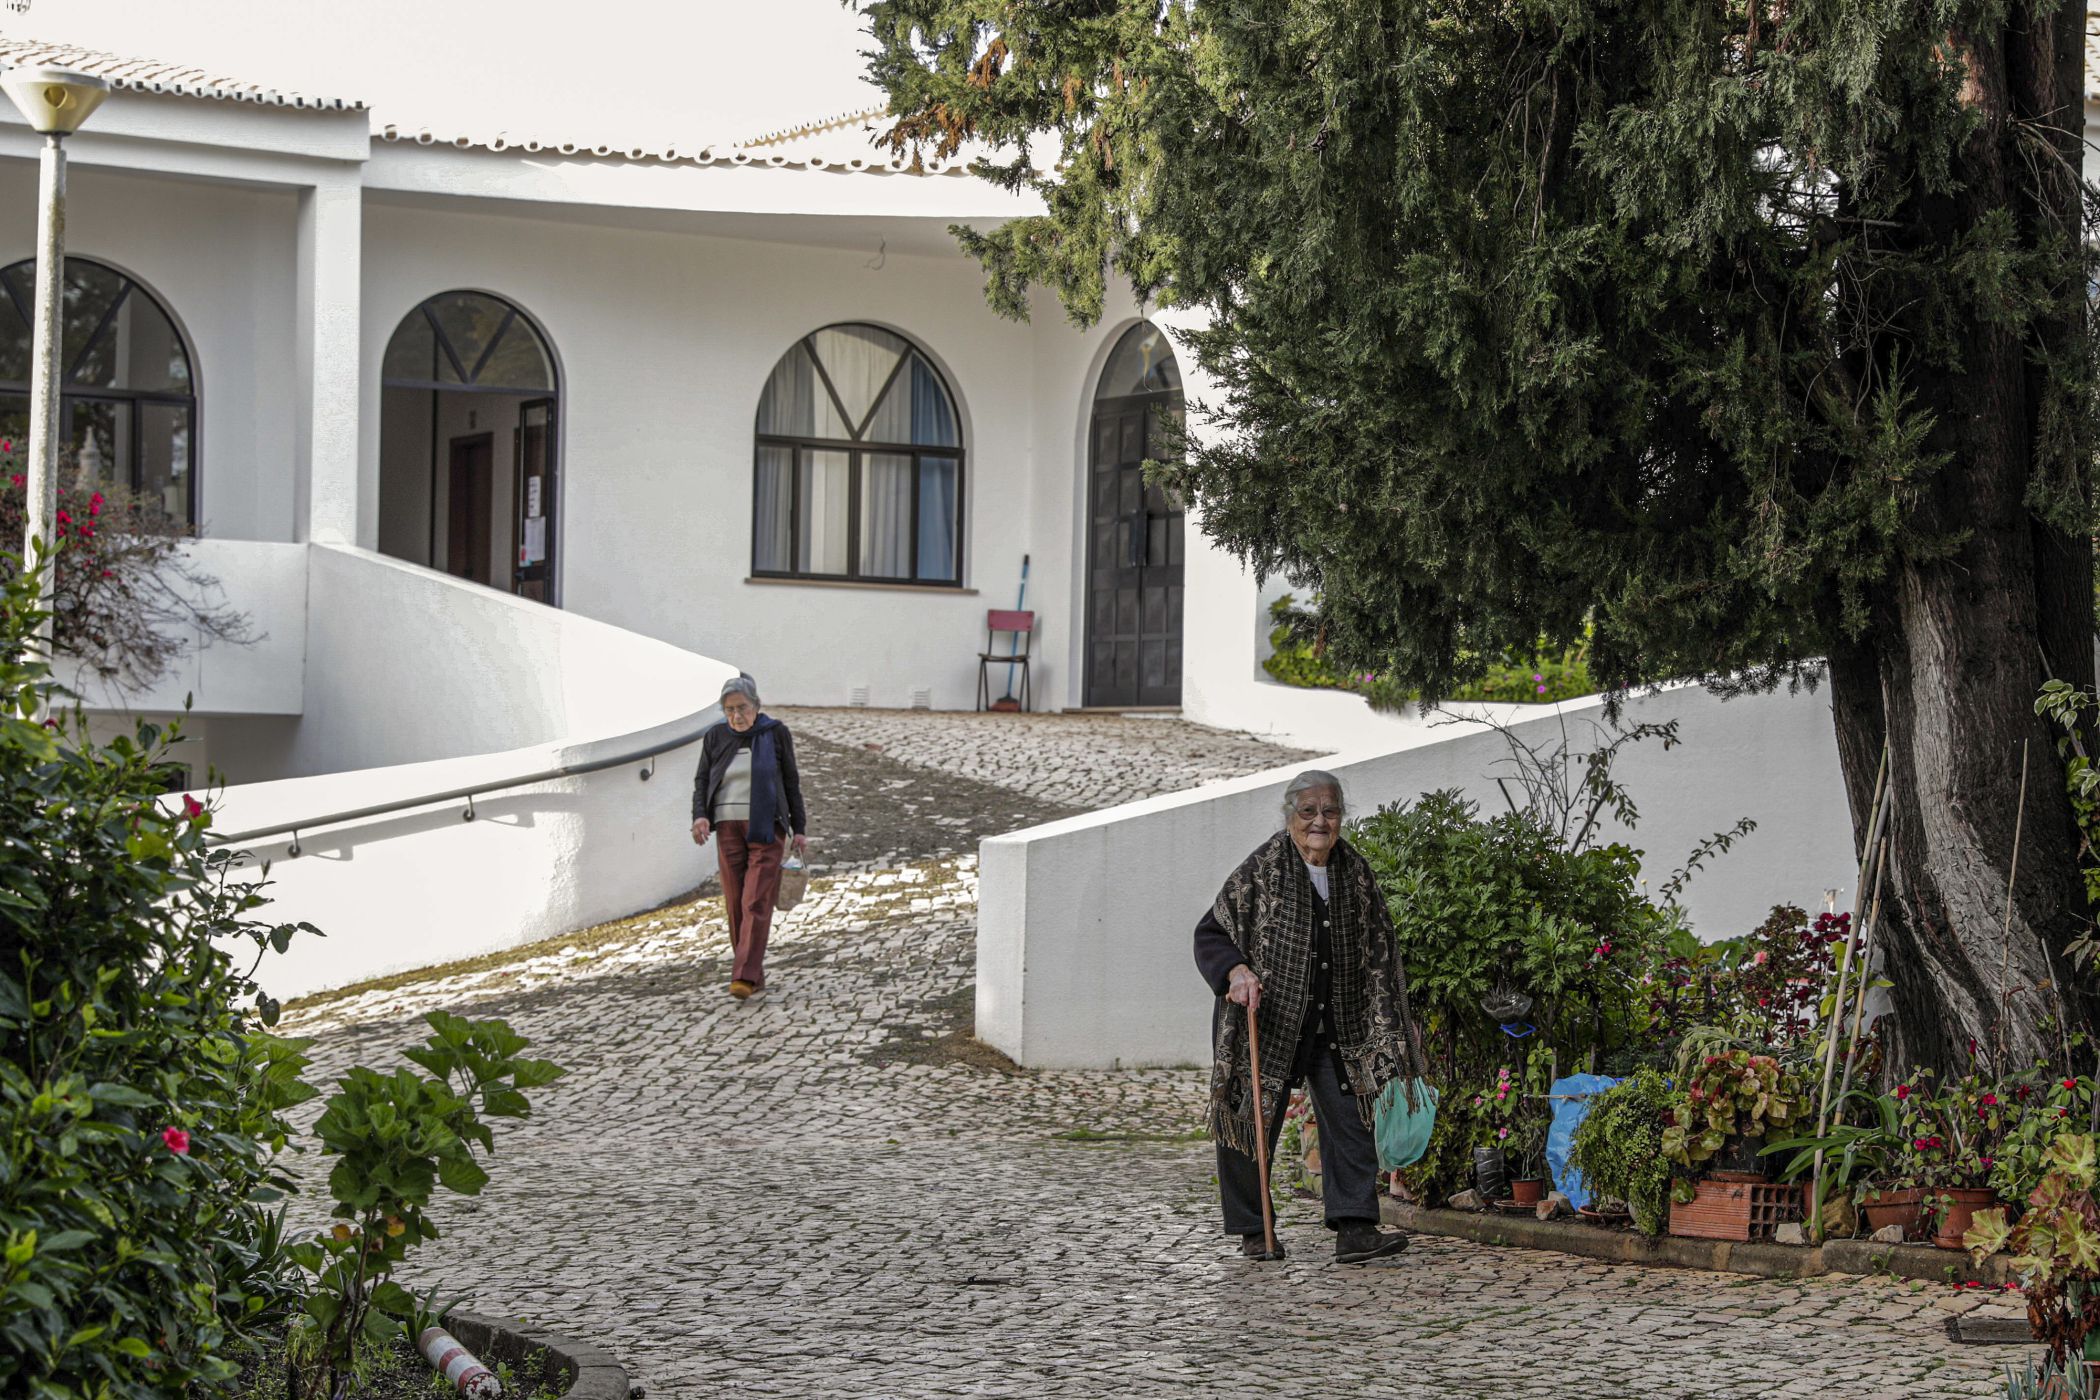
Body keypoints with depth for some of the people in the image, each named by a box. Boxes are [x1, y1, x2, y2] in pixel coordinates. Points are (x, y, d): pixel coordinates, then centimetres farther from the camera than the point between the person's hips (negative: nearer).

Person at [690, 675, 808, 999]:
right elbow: (702, 780, 5)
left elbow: (791, 784, 4)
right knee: (736, 903, 2)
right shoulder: (715, 737, 6)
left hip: (766, 829, -3)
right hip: (729, 828, 3)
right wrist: (700, 817, -12)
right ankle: (755, 976, 10)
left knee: (757, 902, -12)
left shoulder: (776, 734, 0)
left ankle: (744, 976, -19)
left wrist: (799, 830, 1)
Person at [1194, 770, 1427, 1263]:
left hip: (1334, 1028, 3)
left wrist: (1397, 1020, 13)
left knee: (1349, 1120, -6)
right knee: (1254, 1124, 3)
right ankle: (1253, 1231, 16)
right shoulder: (1261, 870, -7)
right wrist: (1236, 971, -22)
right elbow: (1210, 935, -3)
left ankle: (1354, 1229, -8)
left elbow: (1380, 954, 14)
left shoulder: (1356, 873, 6)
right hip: (1266, 1021, -3)